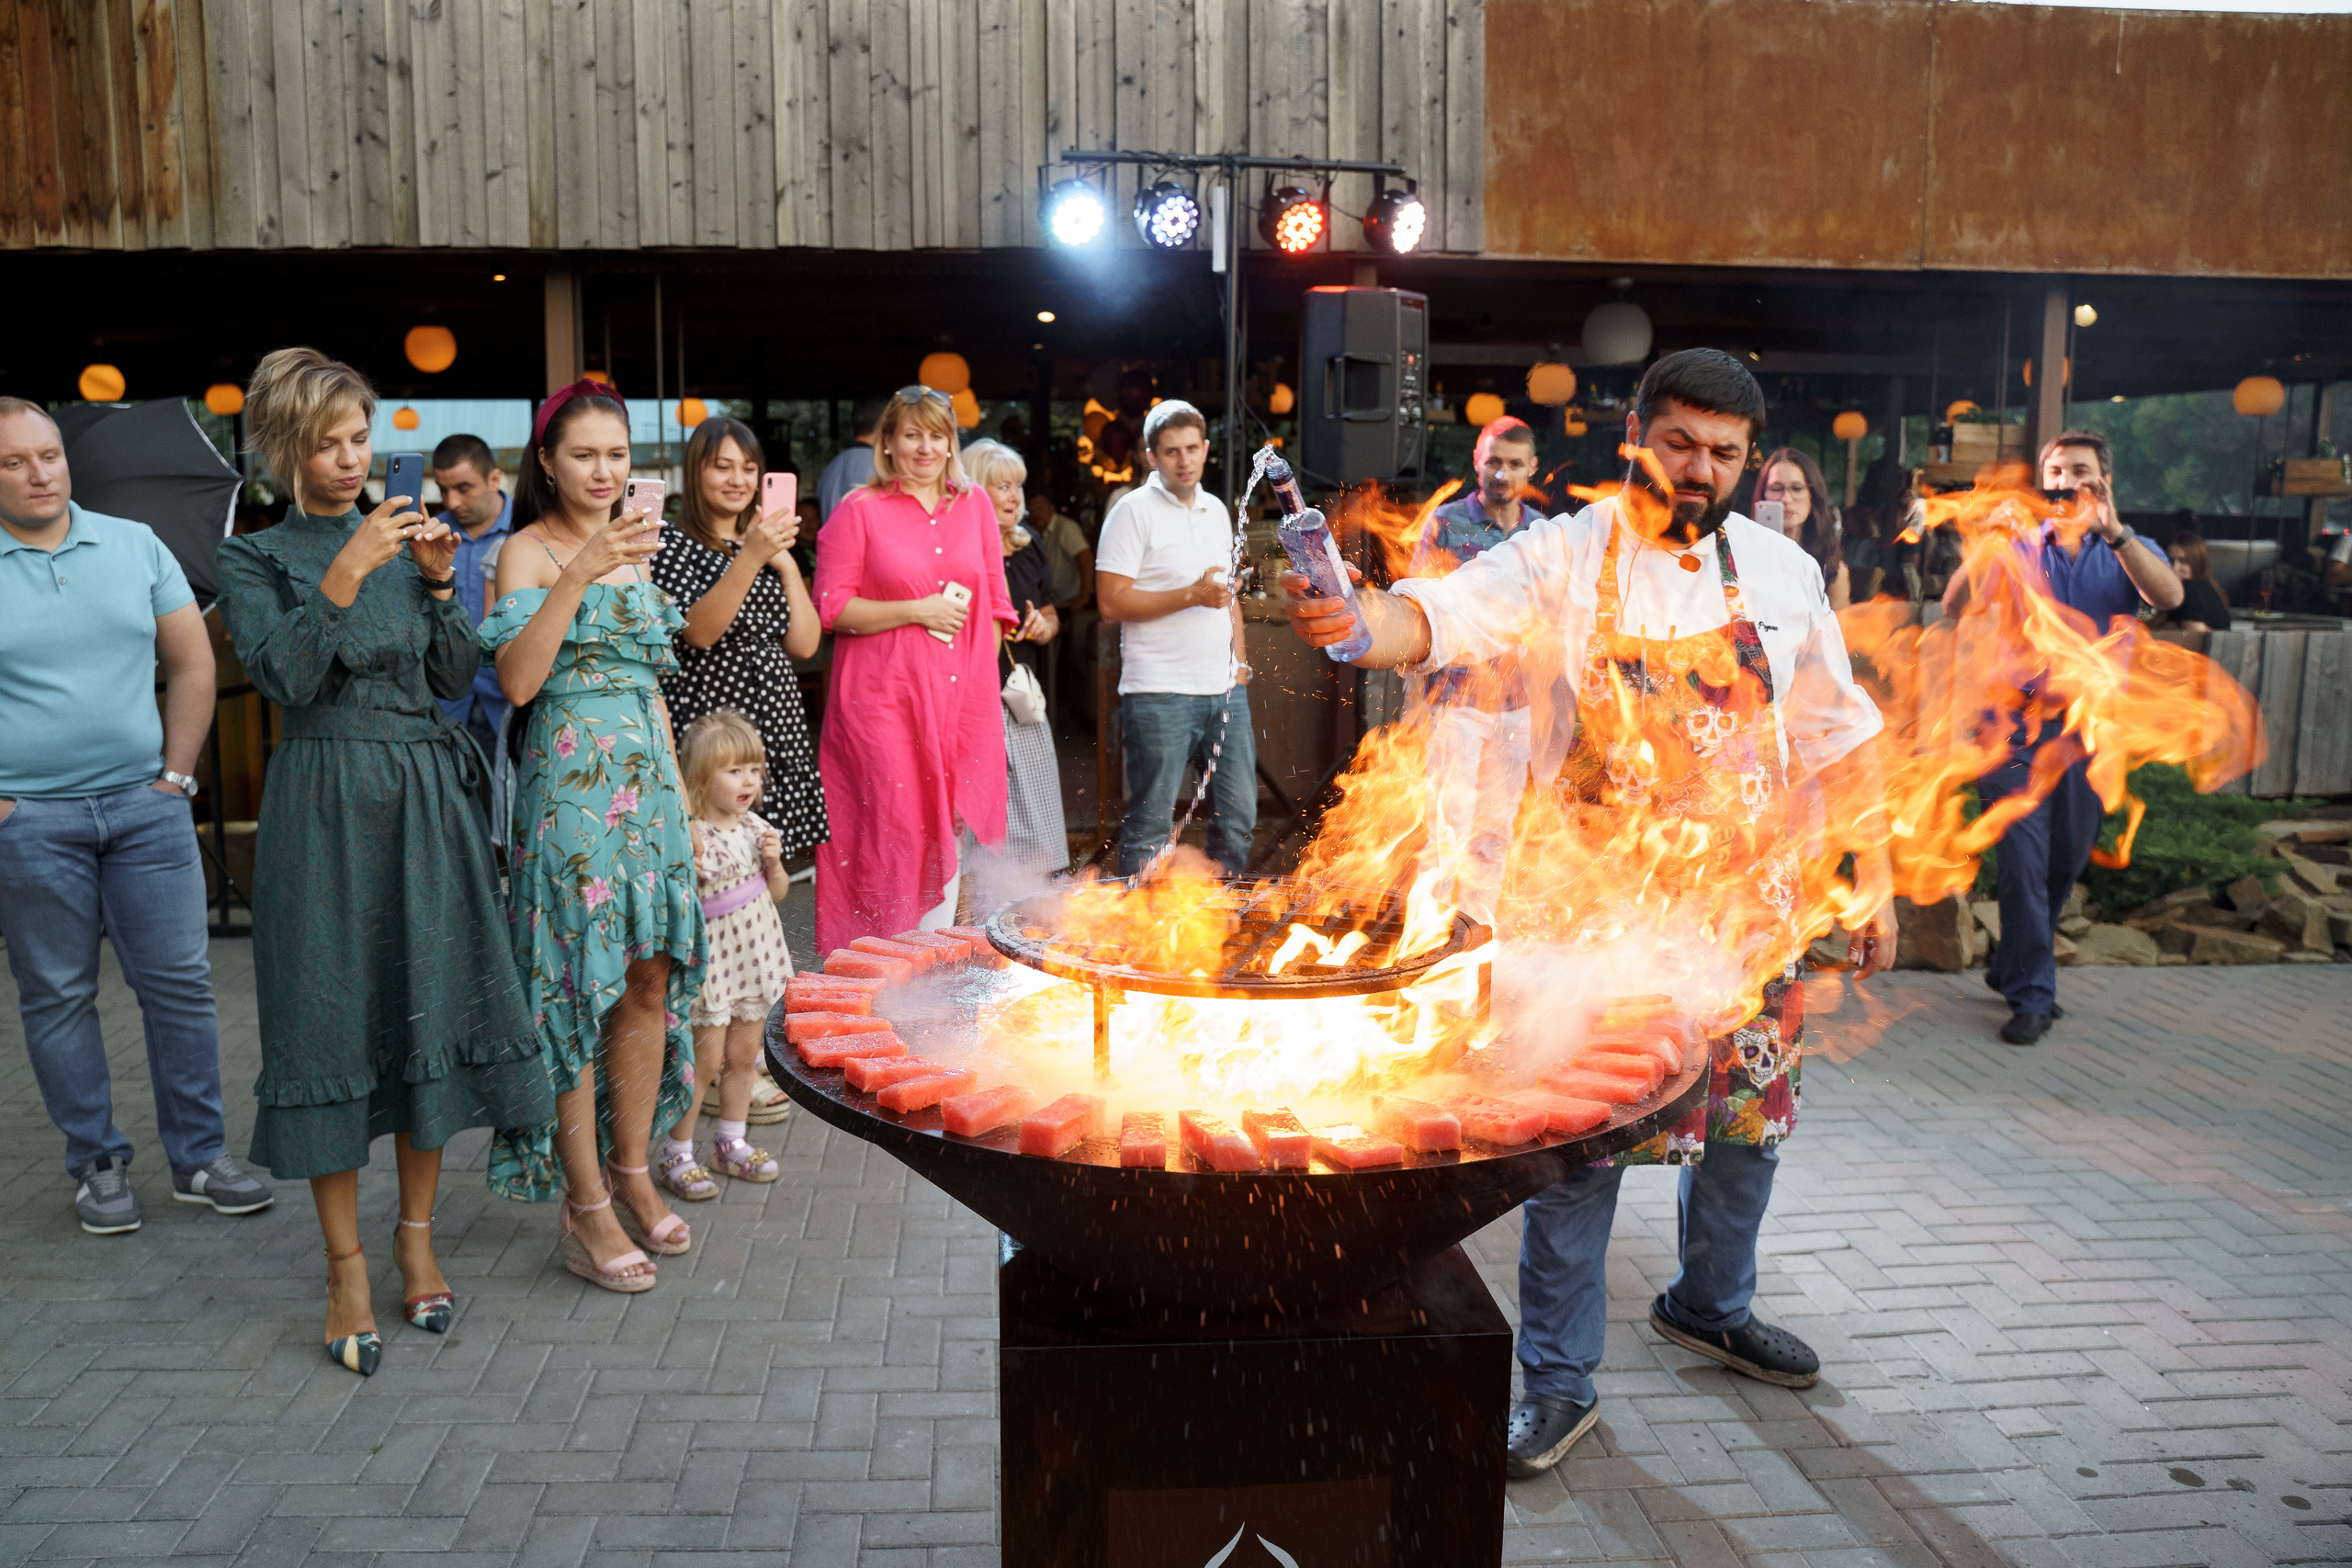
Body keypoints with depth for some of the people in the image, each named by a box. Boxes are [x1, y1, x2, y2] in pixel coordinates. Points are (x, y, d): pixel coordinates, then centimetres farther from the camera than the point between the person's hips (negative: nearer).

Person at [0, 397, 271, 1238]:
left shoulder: (135, 545, 6)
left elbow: (192, 663, 9)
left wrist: (177, 774, 2)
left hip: (145, 805, 2)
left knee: (180, 983, 4)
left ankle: (199, 1156, 16)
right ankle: (98, 1165, 20)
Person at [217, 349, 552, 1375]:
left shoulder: (403, 541, 12)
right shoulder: (255, 558, 2)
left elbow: (457, 680, 7)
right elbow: (282, 677, -13)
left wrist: (437, 584, -6)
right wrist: (346, 574, -19)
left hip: (427, 801, 4)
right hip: (324, 808, -3)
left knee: (432, 1007, 6)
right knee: (331, 1017, 0)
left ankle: (417, 1234, 21)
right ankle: (346, 1263, 12)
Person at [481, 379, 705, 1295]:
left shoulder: (633, 549, 17)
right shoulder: (529, 550, -4)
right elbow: (517, 680, -18)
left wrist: (678, 795, 18)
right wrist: (579, 574, -26)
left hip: (646, 776, 7)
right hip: (570, 781, -7)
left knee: (650, 980, 8)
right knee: (579, 986, -3)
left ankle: (631, 1175, 21)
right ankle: (586, 1206, 7)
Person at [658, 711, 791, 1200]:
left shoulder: (754, 827, 3)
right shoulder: (690, 837, -17)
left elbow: (778, 893, 11)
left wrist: (773, 861, -7)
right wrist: (686, 866, -34)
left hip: (753, 954, 7)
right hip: (711, 958, -6)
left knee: (744, 1053, 15)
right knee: (705, 1059, -1)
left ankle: (731, 1144, 30)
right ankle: (677, 1155, 14)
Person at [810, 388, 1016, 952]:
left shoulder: (975, 506, 13)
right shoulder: (859, 510, 0)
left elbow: (995, 604, 16)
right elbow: (831, 607, -6)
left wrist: (983, 684, 8)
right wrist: (919, 611, -11)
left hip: (962, 698, 4)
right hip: (884, 700, -4)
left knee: (952, 830, 6)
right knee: (897, 832, -5)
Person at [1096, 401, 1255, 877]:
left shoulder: (1217, 510, 16)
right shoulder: (1134, 511, -5)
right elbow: (1112, 602, -13)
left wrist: (1240, 663, 15)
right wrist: (1192, 595, -16)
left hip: (1224, 690, 7)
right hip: (1159, 694, -7)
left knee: (1239, 812, 9)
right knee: (1151, 822, -3)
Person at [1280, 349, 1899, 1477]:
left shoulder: (1779, 571, 2)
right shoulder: (1561, 561, -11)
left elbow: (1838, 730, 10)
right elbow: (1443, 617, -28)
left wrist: (1874, 876, 9)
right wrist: (1354, 622, -50)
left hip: (1745, 900, 5)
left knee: (1749, 1115, 18)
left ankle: (1709, 1306, 45)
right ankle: (1560, 1380, 19)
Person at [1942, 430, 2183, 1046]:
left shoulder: (2128, 550, 9)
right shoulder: (2018, 548, 7)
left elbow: (2169, 595, -13)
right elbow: (1956, 606, -8)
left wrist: (2111, 530, -22)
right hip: (2020, 722, -2)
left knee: (2066, 862, 11)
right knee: (2024, 858, -9)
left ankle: (2011, 969, 29)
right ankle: (2031, 996, -2)